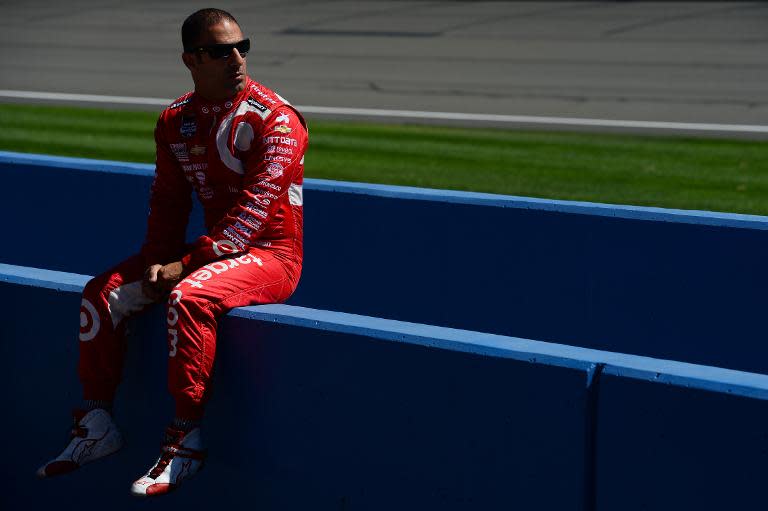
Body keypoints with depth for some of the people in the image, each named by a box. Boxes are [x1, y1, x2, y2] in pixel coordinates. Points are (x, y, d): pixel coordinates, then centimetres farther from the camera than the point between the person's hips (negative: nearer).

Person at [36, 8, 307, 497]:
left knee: (189, 297, -35)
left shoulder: (275, 119, -15)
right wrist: (159, 259, -7)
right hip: (214, 249, 7)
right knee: (102, 292, -3)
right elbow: (168, 200, 11)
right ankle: (98, 425, 4)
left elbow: (252, 210, -21)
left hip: (272, 254, -7)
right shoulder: (176, 120, 6)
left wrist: (186, 264, -23)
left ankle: (187, 439, -28)